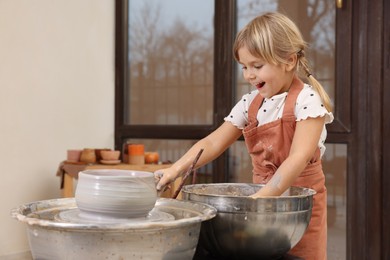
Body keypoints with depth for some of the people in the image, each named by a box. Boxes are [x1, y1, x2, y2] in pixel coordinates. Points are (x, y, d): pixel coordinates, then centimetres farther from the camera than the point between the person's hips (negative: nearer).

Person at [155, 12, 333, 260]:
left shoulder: (306, 100, -16)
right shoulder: (250, 103, 3)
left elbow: (299, 157, -26)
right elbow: (213, 142, 0)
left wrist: (262, 196, -34)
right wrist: (176, 169, -13)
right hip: (263, 194, 5)